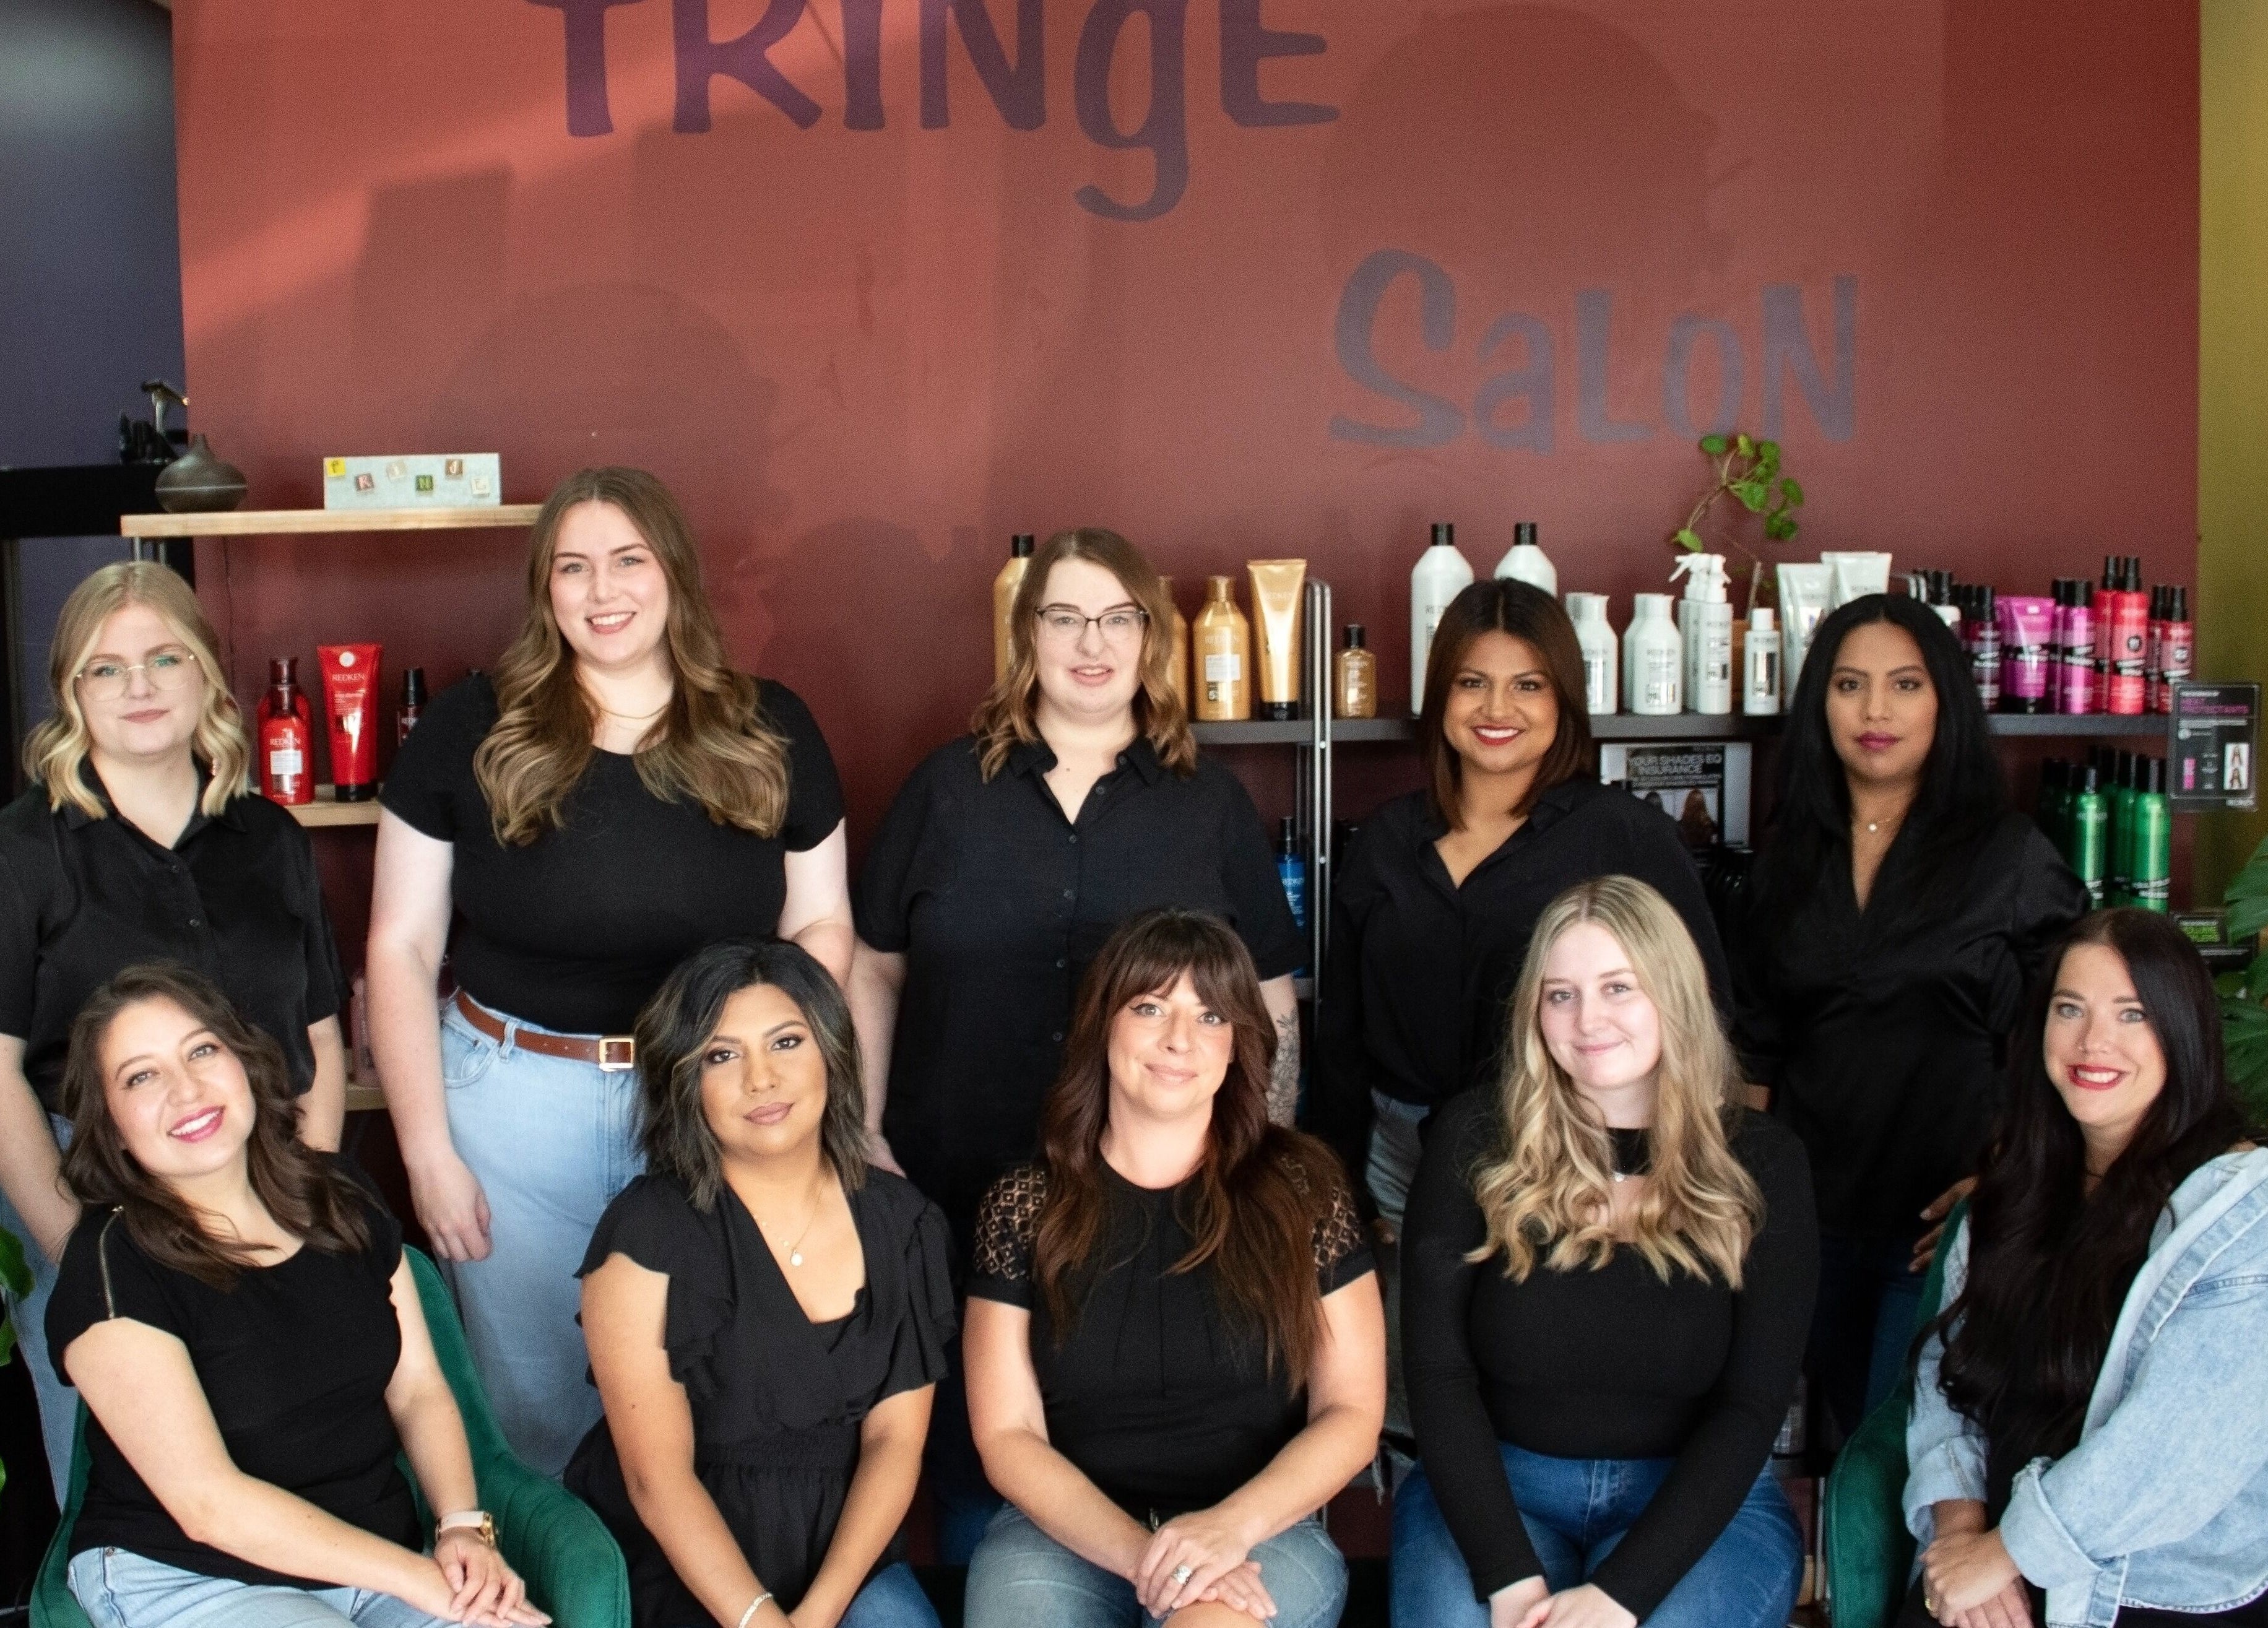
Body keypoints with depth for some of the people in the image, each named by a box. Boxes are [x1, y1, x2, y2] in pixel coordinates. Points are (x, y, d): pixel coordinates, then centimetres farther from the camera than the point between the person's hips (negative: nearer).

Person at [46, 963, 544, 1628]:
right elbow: (206, 1502, -15)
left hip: (383, 1558, 5)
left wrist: (464, 1526, -10)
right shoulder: (111, 1266, -10)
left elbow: (419, 1390, 9)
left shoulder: (342, 1205, 8)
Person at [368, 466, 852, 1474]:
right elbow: (401, 947, 0)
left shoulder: (769, 734, 3)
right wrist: (426, 1151, -4)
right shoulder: (471, 731, -2)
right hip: (516, 1103, 0)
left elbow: (821, 923, 8)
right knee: (535, 1406, 13)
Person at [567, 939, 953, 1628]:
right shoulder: (647, 1233, -9)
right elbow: (658, 1477, -12)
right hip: (681, 1566, -3)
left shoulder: (903, 1223, 2)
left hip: (843, 1550, 3)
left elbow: (895, 1440, -1)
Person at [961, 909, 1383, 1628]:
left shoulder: (1299, 1189, 1)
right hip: (1066, 1531, 2)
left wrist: (1231, 1526, -16)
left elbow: (1352, 1414, 1)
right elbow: (1008, 1435, 0)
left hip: (1263, 1529, -2)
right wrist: (1138, 1551, -16)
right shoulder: (1025, 1205, 3)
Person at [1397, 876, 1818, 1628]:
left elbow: (1752, 1405, -7)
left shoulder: (1760, 1163, -1)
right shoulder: (1476, 1140, -1)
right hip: (1492, 1489, 0)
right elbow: (1436, 1371, -5)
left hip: (1700, 1502, 0)